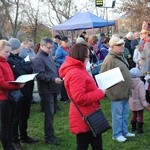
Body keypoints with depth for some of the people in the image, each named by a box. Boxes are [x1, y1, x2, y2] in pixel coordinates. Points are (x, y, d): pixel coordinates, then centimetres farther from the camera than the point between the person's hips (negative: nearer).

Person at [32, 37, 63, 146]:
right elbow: (40, 75, -23)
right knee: (49, 113, -3)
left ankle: (51, 134, 29)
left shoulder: (49, 56, 14)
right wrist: (53, 79, -26)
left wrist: (59, 77, 9)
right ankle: (49, 137, 8)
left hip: (53, 88, 9)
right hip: (46, 90, -9)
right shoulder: (38, 58, -14)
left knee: (52, 112, 16)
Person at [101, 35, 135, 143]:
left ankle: (124, 131, 33)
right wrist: (110, 90, -19)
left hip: (125, 91, 9)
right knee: (117, 115, 5)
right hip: (117, 93, -8)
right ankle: (117, 134, 19)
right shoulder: (109, 59, -19)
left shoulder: (121, 56, 10)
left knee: (125, 114, 18)